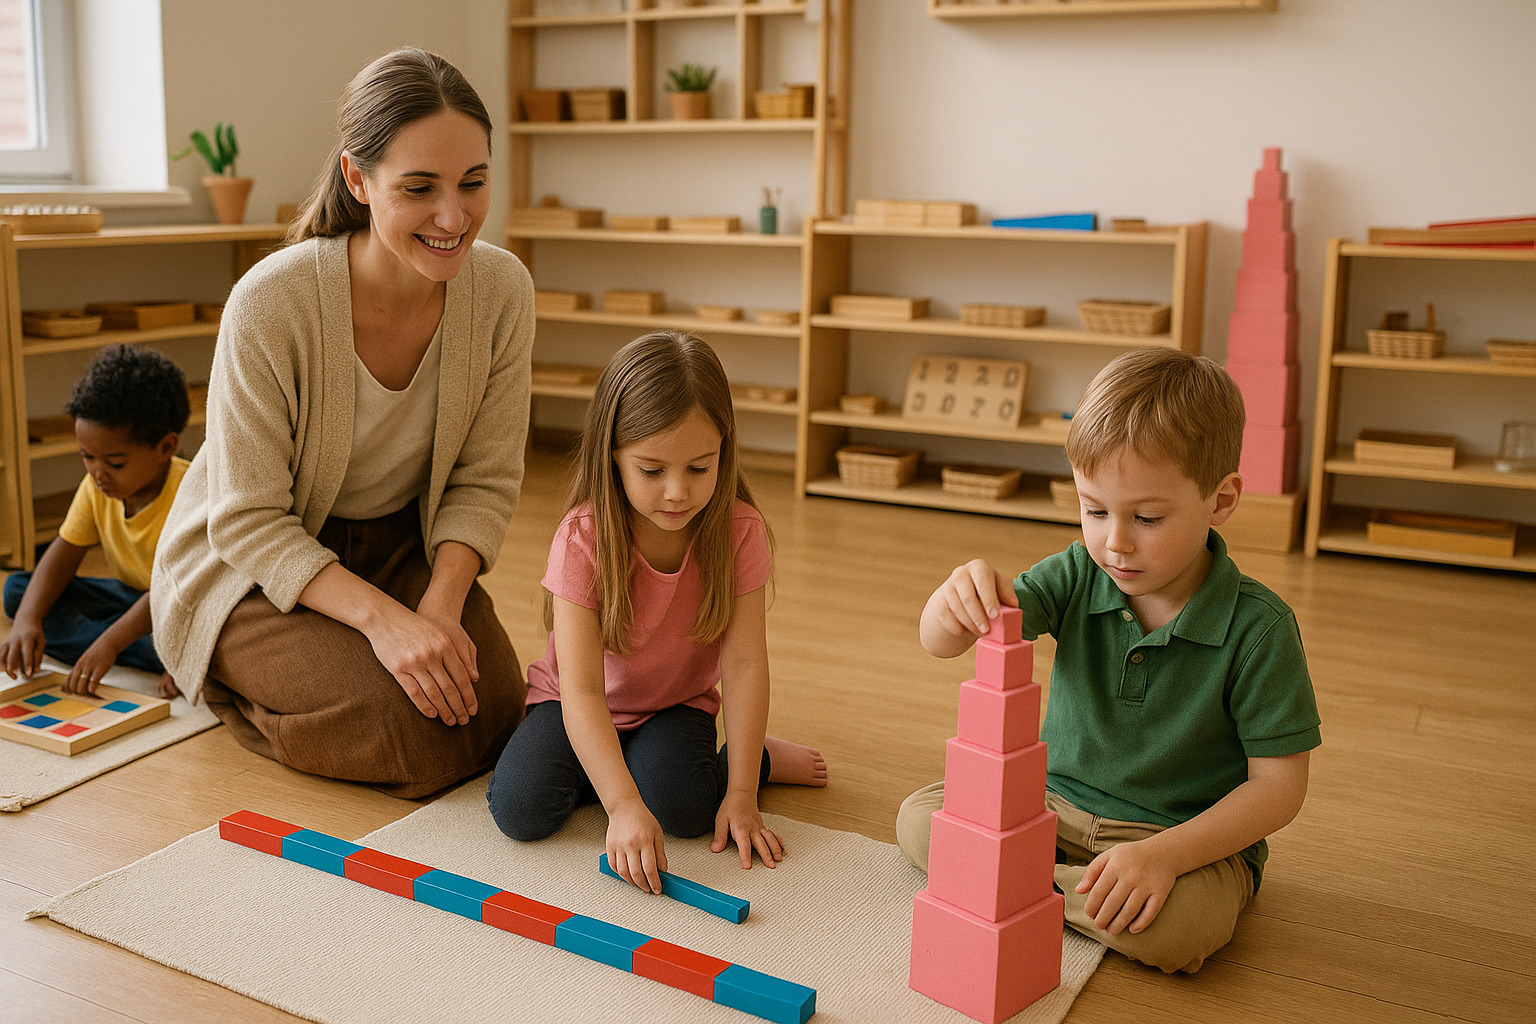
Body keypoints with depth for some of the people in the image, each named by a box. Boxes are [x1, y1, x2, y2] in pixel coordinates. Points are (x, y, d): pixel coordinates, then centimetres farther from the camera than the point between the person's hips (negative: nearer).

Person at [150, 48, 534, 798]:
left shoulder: (501, 289, -16)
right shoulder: (270, 302, -28)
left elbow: (485, 481, -7)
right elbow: (249, 523, -22)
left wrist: (441, 606, -23)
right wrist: (381, 617, -34)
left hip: (400, 543, 5)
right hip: (251, 567, -4)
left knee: (491, 708, -13)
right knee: (408, 729, -23)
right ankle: (235, 685, 10)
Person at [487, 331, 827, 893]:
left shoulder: (739, 532, -21)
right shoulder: (583, 538, -27)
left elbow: (744, 665, -19)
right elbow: (581, 690, -32)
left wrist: (741, 794, -23)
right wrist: (623, 805, -42)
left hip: (676, 702, 0)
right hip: (586, 708, 0)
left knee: (680, 807, -28)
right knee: (521, 809, -23)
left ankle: (758, 756, 3)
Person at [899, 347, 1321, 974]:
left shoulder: (1259, 627, -18)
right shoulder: (1078, 577, -9)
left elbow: (1279, 784, -14)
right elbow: (939, 642, -16)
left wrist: (1164, 853, -28)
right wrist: (958, 596, -42)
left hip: (1192, 833, -2)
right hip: (1057, 800, 3)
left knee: (1183, 926, -34)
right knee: (918, 818, -11)